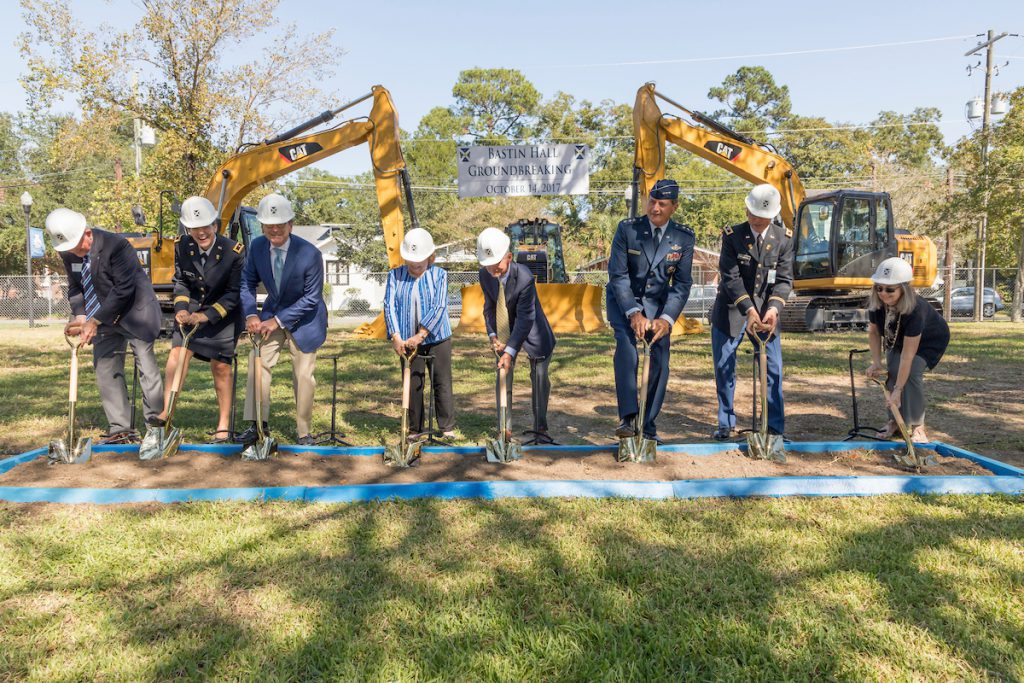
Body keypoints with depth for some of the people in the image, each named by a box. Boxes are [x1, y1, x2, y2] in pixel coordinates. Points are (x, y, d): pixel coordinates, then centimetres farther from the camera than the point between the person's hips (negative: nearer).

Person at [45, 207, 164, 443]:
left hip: (135, 312, -7)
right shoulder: (67, 253, -1)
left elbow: (124, 289, -23)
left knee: (146, 367, -5)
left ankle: (158, 425, 4)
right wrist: (80, 316, -11)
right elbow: (75, 287, 8)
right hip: (103, 318, 7)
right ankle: (120, 429, 11)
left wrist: (95, 321, -21)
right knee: (106, 370, 4)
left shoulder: (116, 245, -22)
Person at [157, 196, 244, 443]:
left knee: (220, 366, 0)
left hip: (223, 315, -3)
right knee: (178, 353, -14)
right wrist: (181, 309, -12)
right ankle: (164, 414, -14)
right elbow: (180, 282, 4)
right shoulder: (181, 246, -8)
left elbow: (234, 293, -15)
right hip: (192, 310, 3)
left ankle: (223, 426, 11)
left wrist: (207, 316, -21)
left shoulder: (233, 251, -19)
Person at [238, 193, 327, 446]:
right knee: (257, 362, -8)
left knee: (303, 375, 2)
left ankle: (304, 432, 16)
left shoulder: (310, 254, -25)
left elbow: (311, 298, -19)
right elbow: (247, 282, 1)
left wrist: (278, 321, -21)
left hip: (303, 319, -4)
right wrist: (251, 314, -15)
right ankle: (257, 425, 2)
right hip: (272, 313, 4)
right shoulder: (257, 246, -12)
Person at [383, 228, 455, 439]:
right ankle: (415, 429, 17)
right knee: (412, 385, 6)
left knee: (442, 383, 3)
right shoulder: (395, 275, 4)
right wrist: (396, 337, -16)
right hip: (408, 341, 1)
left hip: (437, 338, -1)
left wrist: (420, 335, -20)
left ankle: (447, 427, 14)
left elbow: (438, 308, -11)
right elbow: (390, 306, -4)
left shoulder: (440, 275, -1)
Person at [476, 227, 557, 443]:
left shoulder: (524, 277, -32)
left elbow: (525, 318, -30)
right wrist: (493, 335, -14)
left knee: (539, 377, 2)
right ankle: (506, 428, 11)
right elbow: (489, 307, 0)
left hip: (532, 329, -4)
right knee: (502, 377, 3)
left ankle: (540, 428, 16)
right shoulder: (485, 275, -14)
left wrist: (510, 351, -35)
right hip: (504, 330, 4)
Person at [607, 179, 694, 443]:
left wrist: (666, 319, -21)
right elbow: (617, 275, -14)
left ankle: (649, 426, 1)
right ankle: (628, 419, -29)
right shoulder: (627, 229, -13)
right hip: (623, 300, -2)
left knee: (661, 358, -12)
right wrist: (634, 313, -26)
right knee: (626, 345, -27)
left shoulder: (684, 237, -6)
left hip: (657, 302, 2)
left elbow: (682, 283, -6)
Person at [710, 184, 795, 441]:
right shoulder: (732, 236, -9)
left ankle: (775, 427, 12)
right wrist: (749, 310, -28)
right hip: (731, 311, -1)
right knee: (724, 368, 3)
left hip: (766, 311, 2)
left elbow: (784, 280, -5)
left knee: (773, 369, 1)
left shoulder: (784, 238, -3)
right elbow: (731, 277, -16)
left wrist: (773, 309, -23)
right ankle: (726, 424, 18)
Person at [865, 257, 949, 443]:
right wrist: (876, 363, -13)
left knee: (912, 372, -24)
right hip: (898, 339, 5)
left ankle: (917, 426, -11)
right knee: (893, 372, -12)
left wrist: (897, 390, -40)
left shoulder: (915, 310, -43)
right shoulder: (876, 304, -28)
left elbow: (907, 355, -42)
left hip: (930, 341, -5)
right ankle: (896, 421, 4)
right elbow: (874, 332, -7)